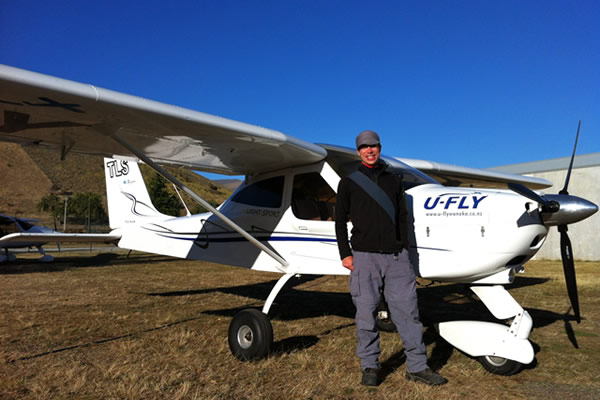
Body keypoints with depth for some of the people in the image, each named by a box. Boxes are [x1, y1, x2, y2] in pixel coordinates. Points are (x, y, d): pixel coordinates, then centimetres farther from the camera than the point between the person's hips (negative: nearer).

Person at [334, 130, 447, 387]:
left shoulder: (394, 181, 16)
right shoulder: (349, 183, 8)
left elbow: (402, 218, 16)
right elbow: (340, 221, 4)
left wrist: (404, 250, 8)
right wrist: (345, 254, -4)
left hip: (395, 256, 3)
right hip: (364, 256, -2)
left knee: (407, 310, 3)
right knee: (366, 313, 2)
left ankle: (417, 367, 13)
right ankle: (370, 367, 16)